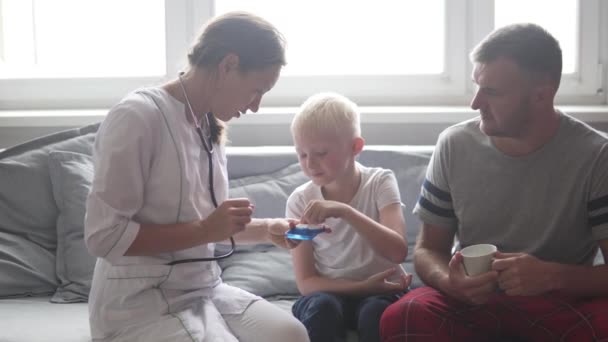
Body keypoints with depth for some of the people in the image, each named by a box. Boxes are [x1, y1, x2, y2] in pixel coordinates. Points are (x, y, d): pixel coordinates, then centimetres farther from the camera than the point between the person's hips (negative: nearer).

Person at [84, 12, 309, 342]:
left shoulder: (210, 126, 8)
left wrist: (267, 229, 3)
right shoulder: (137, 116, -15)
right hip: (140, 302, -6)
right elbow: (103, 236, -18)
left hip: (205, 288, 7)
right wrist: (205, 230, -21)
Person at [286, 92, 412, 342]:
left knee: (377, 310, -34)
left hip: (381, 291, -1)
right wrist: (362, 286, -20)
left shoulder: (380, 182, -7)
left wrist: (344, 211, -34)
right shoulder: (300, 201, -4)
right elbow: (306, 282, -5)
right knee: (321, 307, -32)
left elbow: (398, 252, -22)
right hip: (329, 292, 1)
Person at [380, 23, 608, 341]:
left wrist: (554, 276, -29)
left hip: (563, 301, -1)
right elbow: (428, 248, 5)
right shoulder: (454, 146, -3)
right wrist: (448, 280, -18)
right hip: (472, 299, 2)